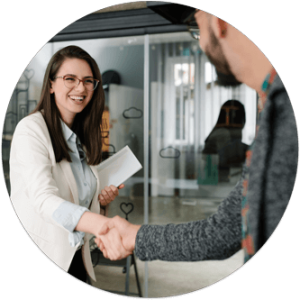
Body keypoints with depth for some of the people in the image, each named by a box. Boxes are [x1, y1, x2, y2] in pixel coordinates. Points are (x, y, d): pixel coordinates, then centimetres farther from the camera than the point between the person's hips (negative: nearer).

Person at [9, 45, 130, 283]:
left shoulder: (83, 136, 10)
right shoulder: (32, 129, -14)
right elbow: (44, 199, -29)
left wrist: (102, 200, -3)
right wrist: (102, 225, -43)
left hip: (75, 256, 7)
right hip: (40, 256, -7)